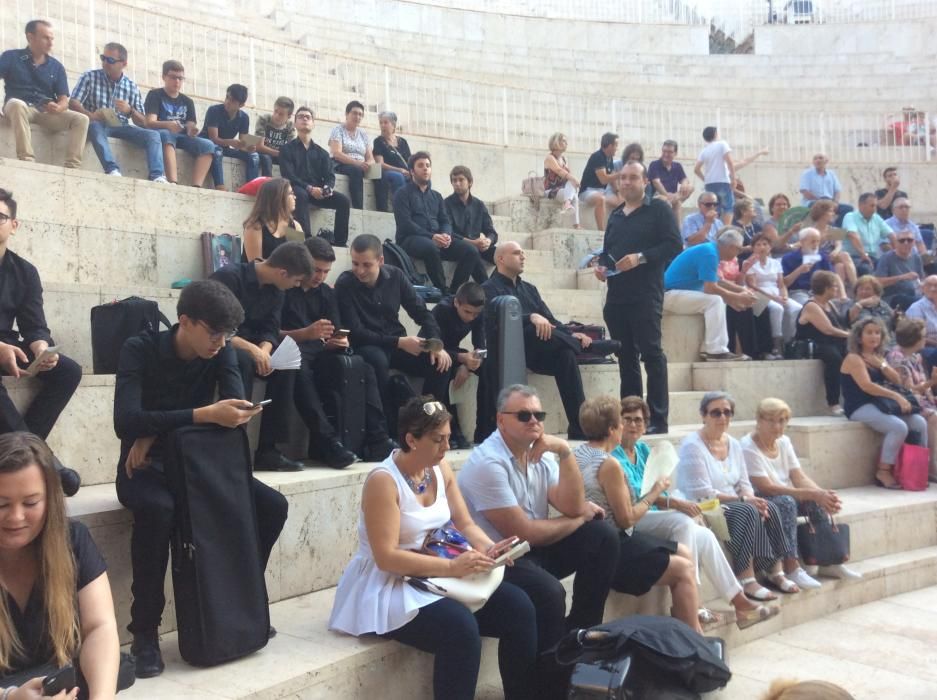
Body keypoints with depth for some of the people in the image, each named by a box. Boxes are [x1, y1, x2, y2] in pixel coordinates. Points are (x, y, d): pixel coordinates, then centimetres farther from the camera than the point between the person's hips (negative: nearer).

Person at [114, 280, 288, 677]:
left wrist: (160, 432, -27)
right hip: (146, 468, -4)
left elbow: (237, 409, -19)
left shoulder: (221, 352, -4)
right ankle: (145, 631, -22)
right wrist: (203, 414, -41)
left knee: (272, 506, -16)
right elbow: (126, 422, -31)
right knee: (159, 509, -39)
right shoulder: (141, 349, -17)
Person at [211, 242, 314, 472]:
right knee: (242, 360, -36)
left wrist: (264, 351, -24)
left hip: (248, 348, 7)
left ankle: (268, 449, -15)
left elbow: (271, 330, -2)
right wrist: (252, 349, -36)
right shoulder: (229, 277, -21)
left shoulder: (274, 289, 4)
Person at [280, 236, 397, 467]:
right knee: (301, 372, -38)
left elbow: (336, 335, 13)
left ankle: (376, 440, -23)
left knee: (362, 367, -17)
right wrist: (306, 333, -22)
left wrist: (339, 342, -12)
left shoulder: (327, 293, 18)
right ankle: (328, 442, -39)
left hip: (320, 353, 6)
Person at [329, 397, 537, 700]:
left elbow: (465, 524, 7)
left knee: (518, 607, -11)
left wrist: (490, 549, -14)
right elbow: (386, 558, -23)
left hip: (438, 576, 7)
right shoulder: (383, 481, -19)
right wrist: (452, 566, -29)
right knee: (460, 627, -33)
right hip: (390, 586, -7)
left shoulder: (441, 469, 4)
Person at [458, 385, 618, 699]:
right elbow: (524, 532, -22)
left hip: (535, 547, 8)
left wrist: (565, 452, -16)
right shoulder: (488, 463, -20)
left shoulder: (541, 454, 4)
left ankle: (580, 632, 7)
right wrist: (580, 518, -8)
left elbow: (573, 508, -5)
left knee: (603, 536, -5)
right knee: (548, 592, -33)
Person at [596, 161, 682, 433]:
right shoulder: (615, 215, 20)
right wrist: (601, 267, 5)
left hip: (646, 293, -6)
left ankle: (658, 419, -4)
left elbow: (673, 245, -8)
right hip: (616, 295, 6)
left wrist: (640, 258, -18)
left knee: (651, 353, -7)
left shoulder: (658, 209, 2)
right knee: (626, 356, 8)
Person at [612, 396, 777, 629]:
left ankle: (739, 603, -3)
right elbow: (631, 499, -21)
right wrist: (672, 502, -27)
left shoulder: (643, 449, 15)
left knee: (705, 536, -10)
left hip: (651, 516, 8)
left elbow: (660, 492, 13)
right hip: (630, 524, -8)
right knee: (682, 522, -28)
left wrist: (678, 503, -8)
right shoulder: (614, 455, -10)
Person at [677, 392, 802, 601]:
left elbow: (744, 483, 11)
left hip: (730, 505, 7)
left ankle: (775, 571, -11)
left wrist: (751, 498, -13)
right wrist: (743, 500, -20)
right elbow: (702, 493, -18)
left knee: (770, 508, -18)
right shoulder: (692, 445, -12)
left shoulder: (733, 444, 12)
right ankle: (746, 581, -27)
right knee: (748, 512, -30)